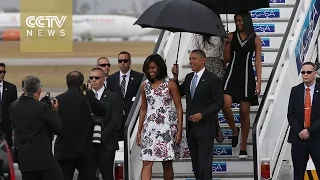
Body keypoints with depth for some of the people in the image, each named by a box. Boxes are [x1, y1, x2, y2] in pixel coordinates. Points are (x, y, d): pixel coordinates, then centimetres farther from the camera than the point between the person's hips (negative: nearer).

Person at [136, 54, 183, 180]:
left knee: (167, 164, 2)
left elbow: (179, 108, -1)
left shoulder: (170, 84, -1)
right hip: (150, 126, 3)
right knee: (147, 162, -9)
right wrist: (139, 131, 14)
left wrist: (179, 130, -8)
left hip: (167, 126, -3)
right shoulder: (145, 85, 11)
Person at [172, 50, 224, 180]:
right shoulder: (189, 77, 13)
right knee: (195, 163, 11)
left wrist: (202, 114, -20)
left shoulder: (212, 80, -9)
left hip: (205, 128, -7)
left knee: (204, 163, -7)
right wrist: (175, 77, 2)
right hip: (191, 127, 7)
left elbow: (219, 103, -11)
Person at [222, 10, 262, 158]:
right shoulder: (231, 36, 7)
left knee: (244, 112, 1)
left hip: (246, 76, -1)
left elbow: (258, 62, 4)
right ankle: (234, 130, 9)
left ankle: (243, 148, 8)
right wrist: (227, 44, -8)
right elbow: (227, 59, 7)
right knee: (226, 105, -20)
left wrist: (259, 82, -3)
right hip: (232, 74, 1)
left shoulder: (255, 39, 5)